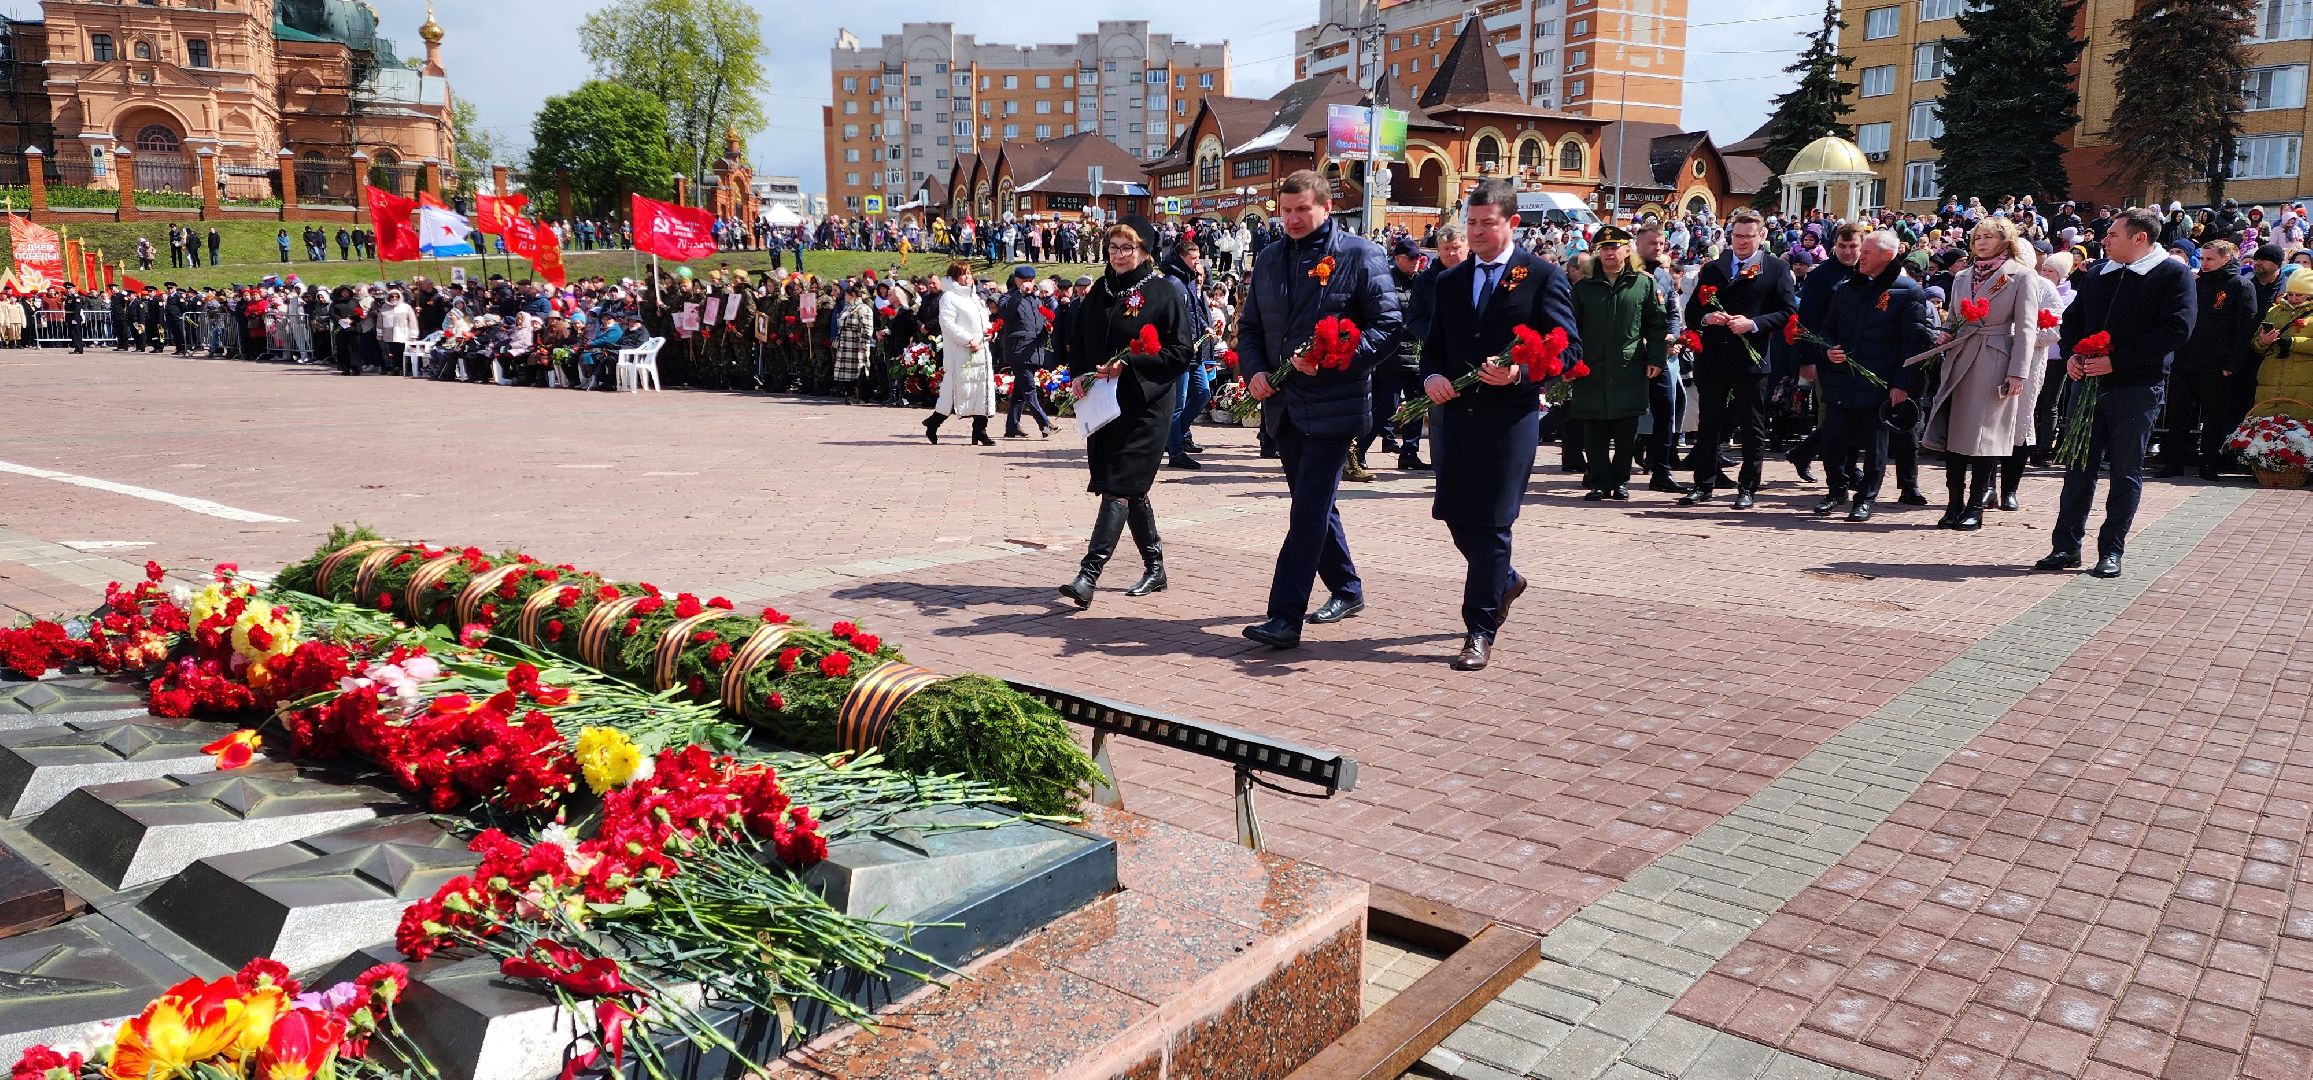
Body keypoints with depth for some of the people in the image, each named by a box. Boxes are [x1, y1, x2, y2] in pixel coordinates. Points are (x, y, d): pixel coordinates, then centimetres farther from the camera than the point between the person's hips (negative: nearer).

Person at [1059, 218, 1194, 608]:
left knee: (1119, 486, -12)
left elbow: (1182, 352, -10)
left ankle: (1089, 574, -17)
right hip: (1104, 404, 7)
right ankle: (1154, 567, 26)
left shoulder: (1164, 293, -5)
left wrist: (1128, 364, -17)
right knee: (1131, 489, 13)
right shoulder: (1098, 293, 13)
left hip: (1145, 405, -7)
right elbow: (1080, 343, 20)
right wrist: (1079, 375, 1)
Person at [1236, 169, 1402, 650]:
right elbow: (1249, 326, 17)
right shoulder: (1269, 259, 12)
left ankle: (1285, 618, -11)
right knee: (1312, 505, 17)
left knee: (1309, 511, -10)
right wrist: (1253, 371, -2)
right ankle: (1346, 589, 34)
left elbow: (1387, 326, -9)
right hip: (1283, 405, 7)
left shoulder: (1360, 255, -6)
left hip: (1334, 406, -7)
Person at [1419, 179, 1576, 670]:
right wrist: (1432, 377, -5)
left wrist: (1520, 373, -21)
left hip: (1510, 418, -5)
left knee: (1490, 523, -5)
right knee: (1455, 516, 10)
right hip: (1454, 412, 6)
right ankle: (1504, 581, 38)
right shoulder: (1450, 281, 15)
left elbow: (1567, 350, -4)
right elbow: (1434, 346, 17)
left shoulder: (1542, 277, -1)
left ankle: (1480, 630, 3)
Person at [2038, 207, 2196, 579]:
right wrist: (2072, 354, -1)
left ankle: (2111, 551, 10)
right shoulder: (2099, 273, 12)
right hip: (2088, 382, 5)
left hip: (2137, 388, -5)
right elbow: (2073, 318, 19)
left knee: (2126, 472, 3)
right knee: (2078, 467, 6)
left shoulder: (2173, 273, -5)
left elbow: (2176, 329, -15)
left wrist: (2116, 361, -19)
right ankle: (2066, 546, 11)